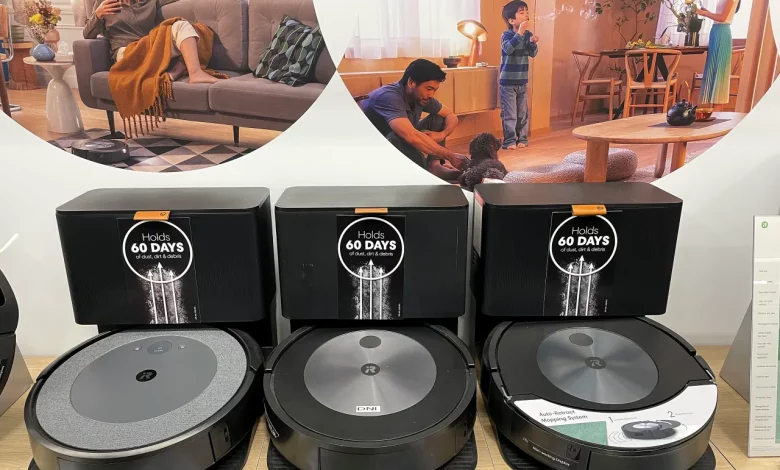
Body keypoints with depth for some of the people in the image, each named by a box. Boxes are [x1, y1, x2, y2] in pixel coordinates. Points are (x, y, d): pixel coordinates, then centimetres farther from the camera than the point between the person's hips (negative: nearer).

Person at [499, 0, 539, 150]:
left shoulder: (528, 34, 5)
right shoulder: (507, 35, -11)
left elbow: (533, 54, 2)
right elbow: (508, 48, -30)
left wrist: (533, 43, -17)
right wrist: (520, 33, -35)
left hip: (522, 81, 6)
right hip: (507, 82, -6)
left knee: (523, 113, 11)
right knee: (509, 114, -4)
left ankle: (522, 138, 21)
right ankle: (509, 141, 3)